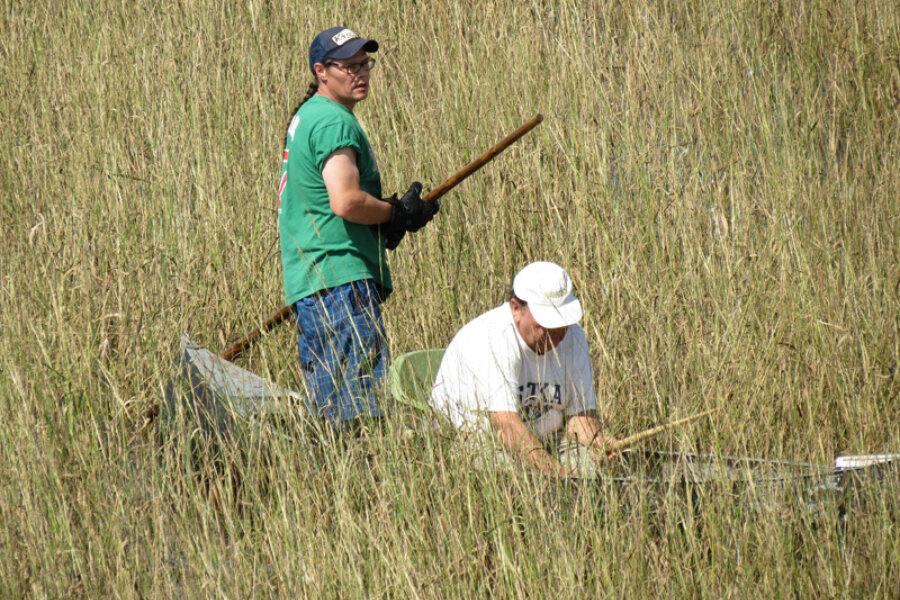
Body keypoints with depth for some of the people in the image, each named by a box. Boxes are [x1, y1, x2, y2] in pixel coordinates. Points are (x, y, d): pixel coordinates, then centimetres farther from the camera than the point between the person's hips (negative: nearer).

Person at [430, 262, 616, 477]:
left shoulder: (573, 336, 0)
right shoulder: (490, 339, -23)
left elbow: (580, 414, -3)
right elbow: (506, 425, -33)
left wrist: (601, 443, -27)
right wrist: (559, 474, -41)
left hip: (543, 443, 5)